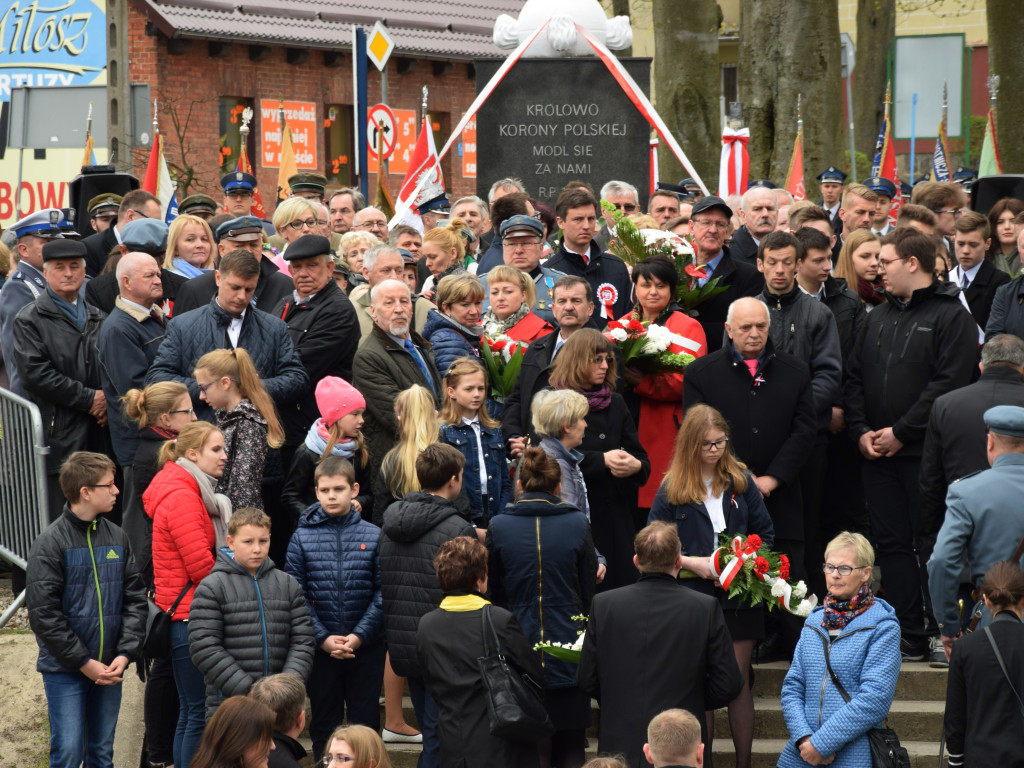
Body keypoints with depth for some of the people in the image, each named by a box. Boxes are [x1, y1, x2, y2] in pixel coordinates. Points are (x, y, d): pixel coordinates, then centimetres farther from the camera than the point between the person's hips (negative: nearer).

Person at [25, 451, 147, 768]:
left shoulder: (117, 538, 6)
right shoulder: (50, 543, -11)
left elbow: (135, 600, 7)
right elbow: (43, 614, -13)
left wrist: (126, 654, -6)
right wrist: (84, 662, -14)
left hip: (110, 668, 5)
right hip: (65, 670, -5)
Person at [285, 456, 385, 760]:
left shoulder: (373, 536, -1)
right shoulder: (302, 538, 0)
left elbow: (382, 593, -5)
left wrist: (360, 635, -14)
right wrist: (323, 638, -13)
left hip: (367, 646, 0)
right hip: (320, 648, 0)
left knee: (365, 723, 7)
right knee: (324, 724, 11)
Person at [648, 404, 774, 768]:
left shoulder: (740, 480, 4)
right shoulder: (671, 489, -1)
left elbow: (765, 532, 9)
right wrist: (690, 562, -14)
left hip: (739, 596, 1)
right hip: (694, 597, -1)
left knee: (739, 682, 3)